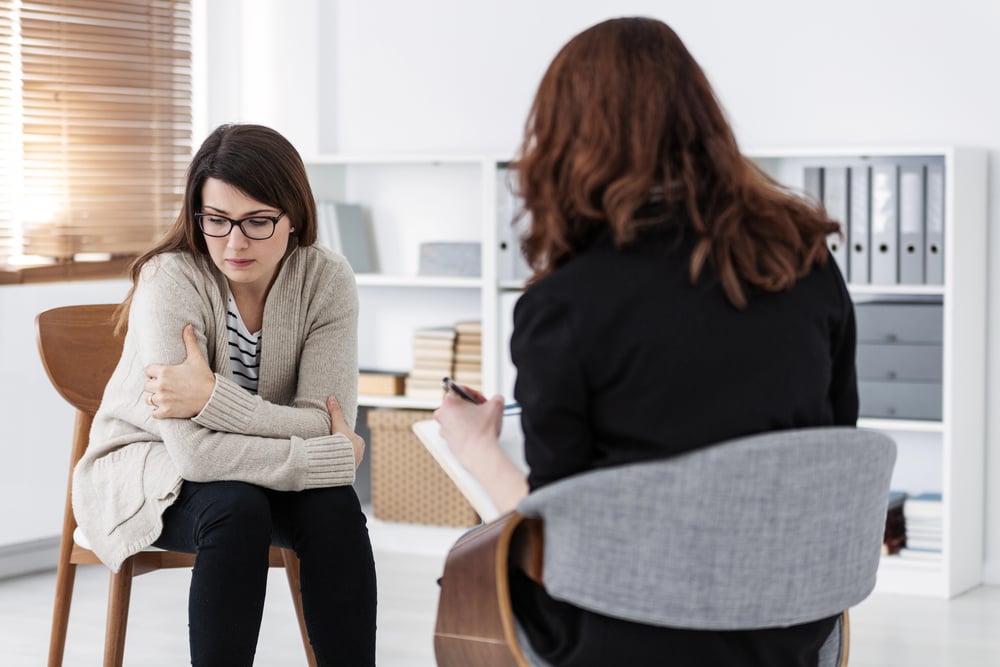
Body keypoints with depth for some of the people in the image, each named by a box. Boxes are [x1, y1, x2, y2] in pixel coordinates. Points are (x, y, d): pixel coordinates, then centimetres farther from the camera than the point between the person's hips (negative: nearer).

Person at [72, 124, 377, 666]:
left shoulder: (328, 280, -15)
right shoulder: (171, 281, -25)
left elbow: (329, 424, -21)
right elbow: (195, 451, -33)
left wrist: (215, 399, -35)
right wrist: (338, 456, -27)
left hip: (255, 472, 3)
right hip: (147, 472, -3)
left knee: (334, 507, -27)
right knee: (238, 509, -34)